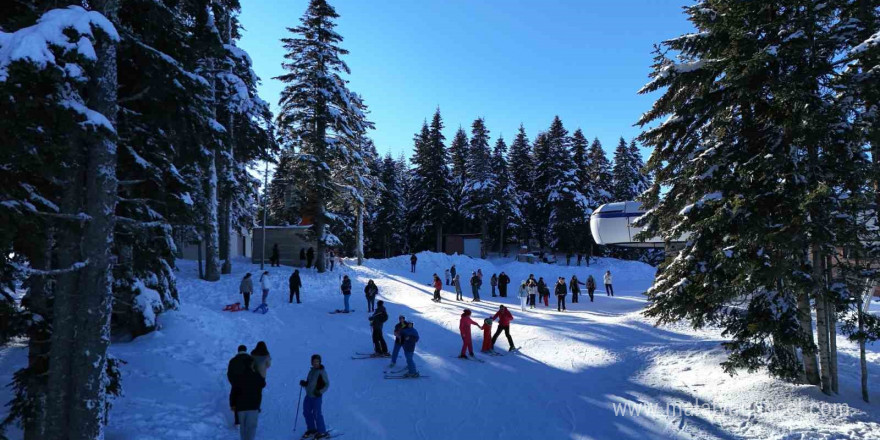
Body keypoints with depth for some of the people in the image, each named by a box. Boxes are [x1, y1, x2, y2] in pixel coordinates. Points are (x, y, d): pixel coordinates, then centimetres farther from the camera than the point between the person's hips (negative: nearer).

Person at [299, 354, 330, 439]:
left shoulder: (322, 372, -11)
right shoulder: (311, 371, 11)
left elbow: (327, 384, -10)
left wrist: (320, 392, -21)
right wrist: (304, 383, -1)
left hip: (316, 396, -8)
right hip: (308, 395, 8)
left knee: (316, 414, -5)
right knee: (306, 412, 14)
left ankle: (322, 432, 7)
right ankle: (312, 429, 31)